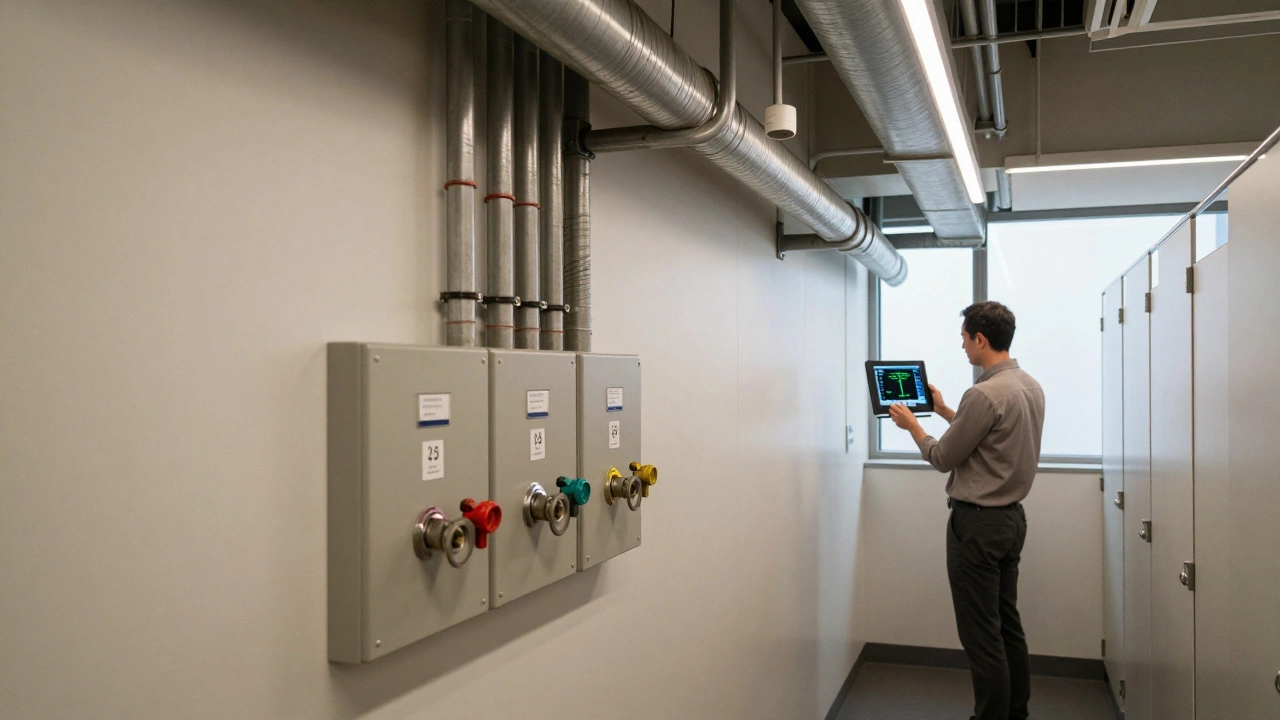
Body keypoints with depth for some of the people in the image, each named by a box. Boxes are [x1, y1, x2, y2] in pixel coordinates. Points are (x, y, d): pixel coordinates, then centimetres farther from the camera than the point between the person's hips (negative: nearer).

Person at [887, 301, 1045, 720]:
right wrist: (944, 411, 25)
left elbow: (943, 458, -12)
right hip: (1012, 517, 10)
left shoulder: (985, 394, -22)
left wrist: (911, 425, 4)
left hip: (977, 522, -10)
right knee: (1009, 627, 18)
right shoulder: (1031, 387, 8)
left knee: (982, 637, -1)